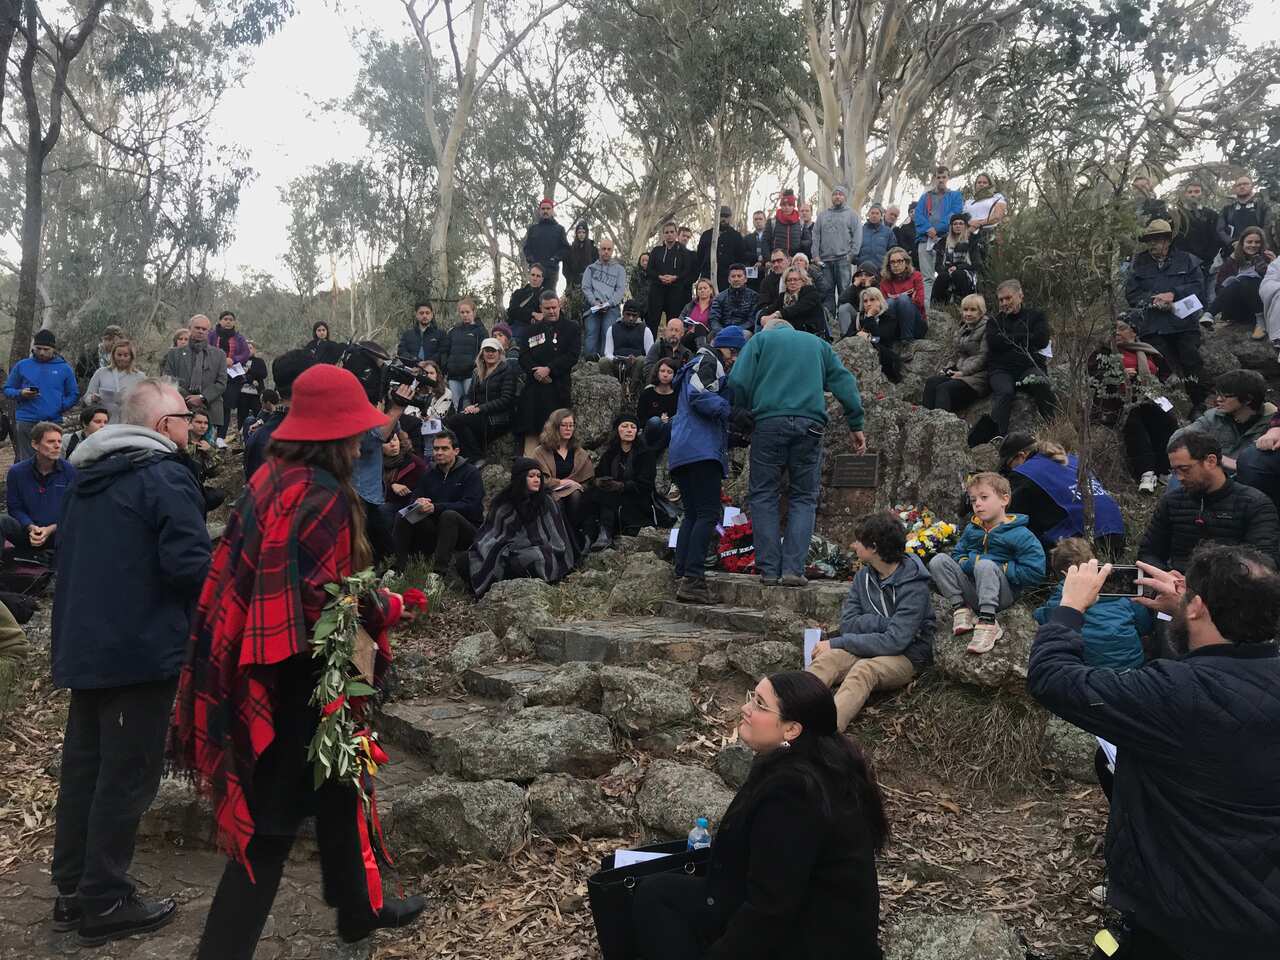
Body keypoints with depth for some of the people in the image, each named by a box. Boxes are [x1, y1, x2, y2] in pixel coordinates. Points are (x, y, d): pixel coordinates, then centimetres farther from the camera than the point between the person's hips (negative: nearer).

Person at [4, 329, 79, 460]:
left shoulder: (64, 368, 7)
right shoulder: (22, 365, 8)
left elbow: (74, 394, 10)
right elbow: (7, 390, 12)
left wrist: (60, 407, -6)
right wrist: (21, 394, -9)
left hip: (54, 422, 0)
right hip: (26, 422, 0)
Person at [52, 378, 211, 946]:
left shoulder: (87, 476, 14)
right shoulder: (165, 477, -14)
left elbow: (71, 556, 21)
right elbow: (189, 563, -24)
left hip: (83, 644, 9)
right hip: (139, 648, -9)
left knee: (82, 767, 16)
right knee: (127, 774, 1)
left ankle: (71, 891, 26)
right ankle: (104, 904, 9)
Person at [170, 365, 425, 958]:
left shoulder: (273, 480, 5)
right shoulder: (321, 496, -22)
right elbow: (323, 599, -26)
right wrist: (389, 607, -11)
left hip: (264, 664, 10)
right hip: (298, 677, -10)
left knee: (337, 785, 24)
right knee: (275, 818, 2)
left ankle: (358, 906, 41)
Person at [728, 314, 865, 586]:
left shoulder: (760, 339, 16)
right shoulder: (818, 343, 25)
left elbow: (737, 382, 1)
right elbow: (844, 383, 14)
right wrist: (856, 425, 12)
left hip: (769, 422, -2)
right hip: (810, 425, 2)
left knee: (764, 496, 5)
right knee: (803, 497, 7)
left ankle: (769, 569, 1)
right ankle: (793, 569, -3)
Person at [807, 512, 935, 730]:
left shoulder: (913, 585, -13)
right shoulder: (864, 575, 8)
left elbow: (895, 641, -20)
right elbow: (847, 623, 0)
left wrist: (837, 643, -17)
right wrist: (886, 622, -17)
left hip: (906, 657, -5)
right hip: (869, 649, 5)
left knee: (864, 669, -36)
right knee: (826, 659, -26)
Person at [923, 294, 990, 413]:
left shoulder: (987, 328, -6)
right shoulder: (963, 329, 20)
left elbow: (983, 357, -14)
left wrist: (963, 372, -15)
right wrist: (949, 368, 5)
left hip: (979, 375, -8)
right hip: (960, 371, 8)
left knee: (945, 388, -29)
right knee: (931, 382, -15)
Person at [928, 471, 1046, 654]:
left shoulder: (1020, 535, -11)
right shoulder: (972, 529, 8)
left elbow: (1035, 572, -18)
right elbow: (957, 554, 18)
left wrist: (999, 569, -16)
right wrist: (966, 563, -6)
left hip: (1003, 594, -6)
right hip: (971, 591, 6)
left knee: (986, 565, -36)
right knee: (939, 561, -11)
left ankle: (987, 623, -36)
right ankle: (961, 609, -15)